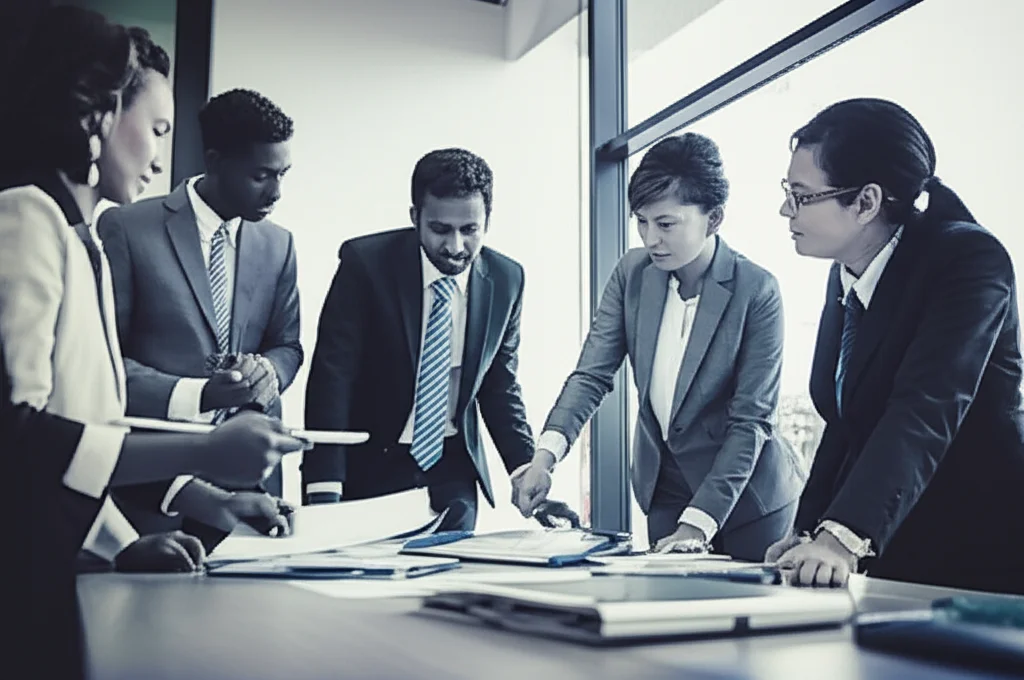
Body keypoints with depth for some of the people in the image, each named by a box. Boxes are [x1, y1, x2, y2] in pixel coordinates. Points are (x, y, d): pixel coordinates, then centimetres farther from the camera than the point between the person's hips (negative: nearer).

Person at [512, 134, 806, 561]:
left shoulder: (756, 292, -19)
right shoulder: (632, 273, -5)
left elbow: (750, 420, -18)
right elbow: (592, 374, -8)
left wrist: (697, 523, -25)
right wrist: (546, 455, -25)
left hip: (744, 496, -4)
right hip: (664, 490, 4)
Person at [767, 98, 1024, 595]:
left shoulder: (970, 259, -17)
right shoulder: (845, 274, 5)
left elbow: (926, 410, -31)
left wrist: (843, 536, -42)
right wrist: (809, 532, -1)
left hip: (983, 558, -6)